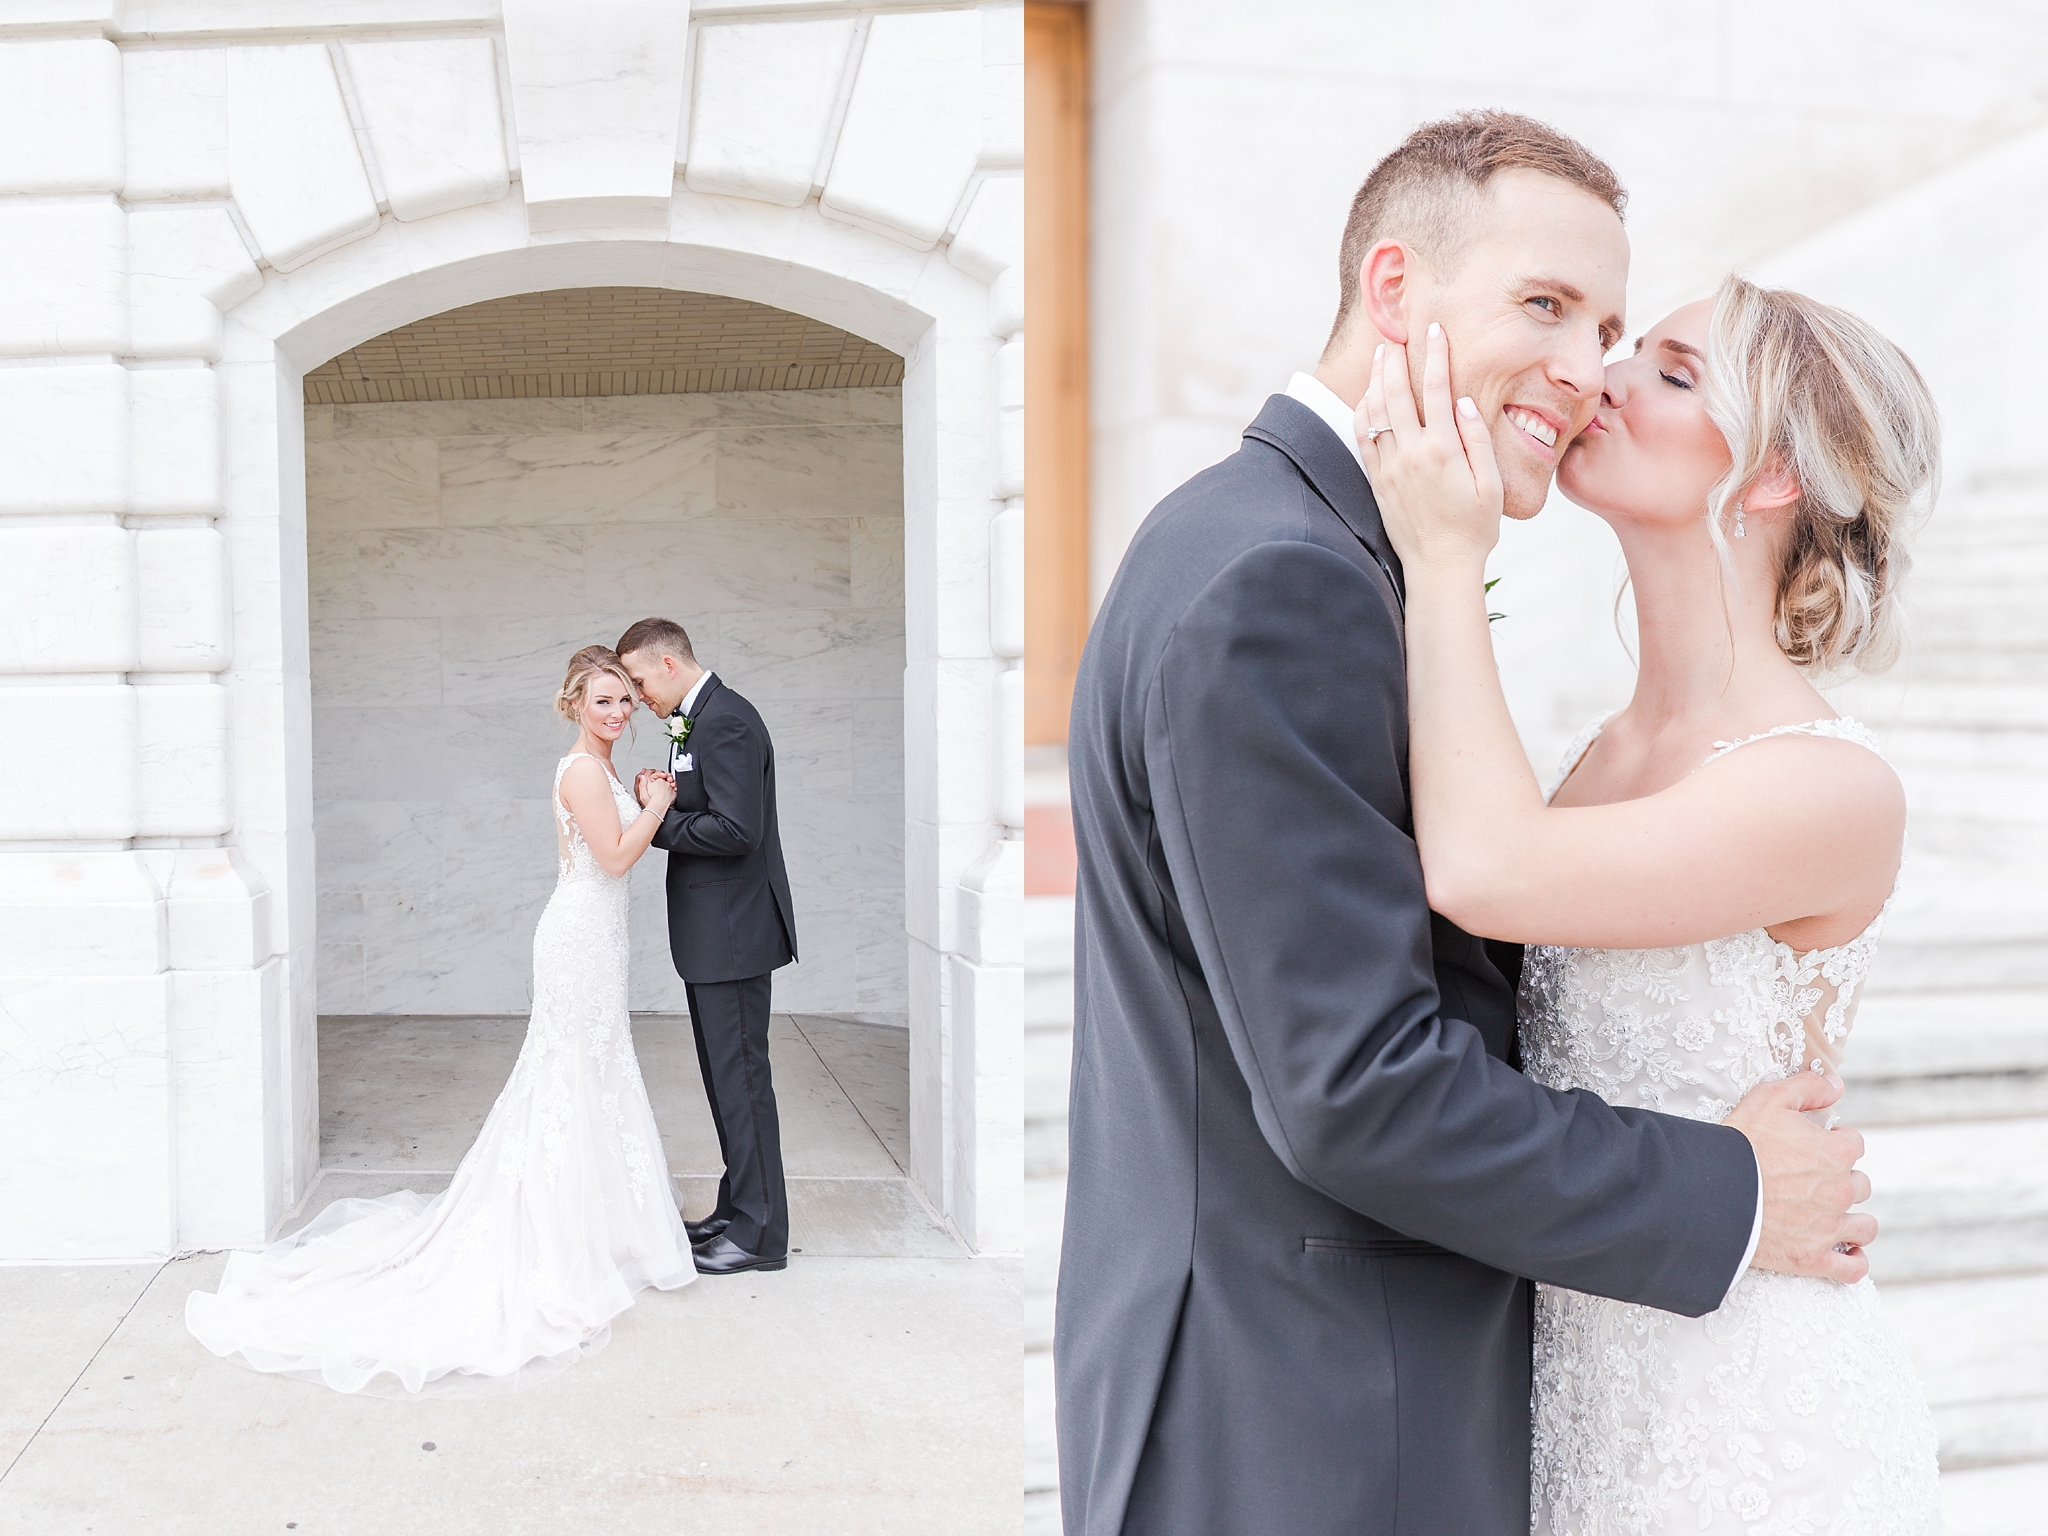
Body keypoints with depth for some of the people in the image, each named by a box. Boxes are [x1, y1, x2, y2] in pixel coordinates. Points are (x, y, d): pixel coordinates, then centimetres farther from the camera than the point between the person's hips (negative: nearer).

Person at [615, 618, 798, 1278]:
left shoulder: (726, 721, -18)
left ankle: (759, 1234, 6)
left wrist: (657, 817, -14)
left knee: (741, 1078, -3)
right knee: (725, 1076, 17)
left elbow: (735, 829, -25)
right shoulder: (699, 720, 14)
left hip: (732, 932, -10)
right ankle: (740, 1207, 28)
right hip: (711, 932, 10)